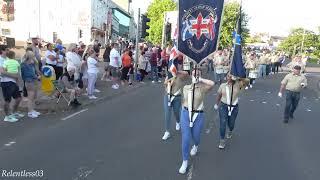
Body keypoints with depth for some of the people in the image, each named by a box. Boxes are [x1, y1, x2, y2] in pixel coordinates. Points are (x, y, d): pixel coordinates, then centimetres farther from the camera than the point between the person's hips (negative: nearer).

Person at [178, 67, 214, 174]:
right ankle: (184, 162, 14)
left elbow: (212, 83, -27)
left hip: (198, 115, -1)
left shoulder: (203, 88, -6)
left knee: (195, 136, 18)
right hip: (186, 114, 1)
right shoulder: (186, 87, 3)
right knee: (185, 138, -2)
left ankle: (196, 146, 58)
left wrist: (200, 80, -17)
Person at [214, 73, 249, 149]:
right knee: (223, 122, -11)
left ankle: (230, 131, 51)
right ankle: (222, 140, 2)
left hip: (234, 107, 0)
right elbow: (219, 95, 12)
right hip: (223, 106, 0)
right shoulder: (222, 85, -1)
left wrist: (237, 78, -33)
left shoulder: (238, 85, -5)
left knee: (231, 124, 14)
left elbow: (246, 82, -23)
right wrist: (216, 104, 20)